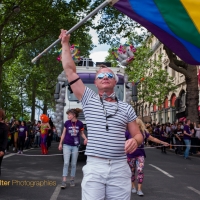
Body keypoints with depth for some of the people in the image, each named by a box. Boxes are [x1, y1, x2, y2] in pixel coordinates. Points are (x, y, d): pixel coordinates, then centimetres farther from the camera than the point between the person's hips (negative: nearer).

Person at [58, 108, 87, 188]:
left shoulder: (80, 124, -6)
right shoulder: (67, 123, -4)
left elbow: (82, 133, 7)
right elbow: (63, 133, 5)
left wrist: (85, 138, -12)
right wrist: (60, 143, 6)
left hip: (75, 146, 0)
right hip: (67, 145, 0)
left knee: (73, 164, 8)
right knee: (66, 163, -8)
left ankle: (72, 180, 22)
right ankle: (64, 181, -4)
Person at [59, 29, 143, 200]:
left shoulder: (126, 108, 10)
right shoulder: (89, 100, 6)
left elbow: (138, 134, 14)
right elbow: (69, 69, 5)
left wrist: (135, 141, -10)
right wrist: (65, 43, 10)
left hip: (119, 168, 1)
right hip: (94, 167, -1)